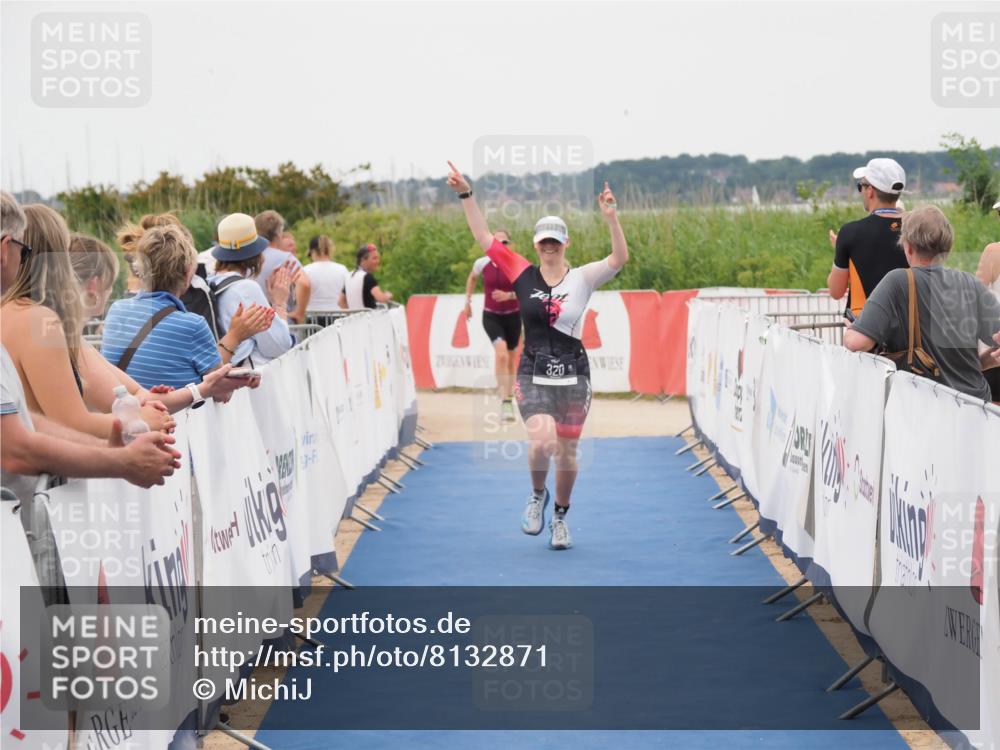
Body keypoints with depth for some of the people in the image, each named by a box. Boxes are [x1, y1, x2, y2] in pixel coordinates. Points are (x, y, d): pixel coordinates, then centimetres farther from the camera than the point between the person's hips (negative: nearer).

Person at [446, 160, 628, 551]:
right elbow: (484, 238, 3)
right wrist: (466, 195, -1)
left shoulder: (582, 278, -1)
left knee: (567, 452, 7)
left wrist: (611, 218, -29)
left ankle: (560, 517, 29)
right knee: (541, 442, -21)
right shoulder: (523, 274, 2)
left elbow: (619, 259, -15)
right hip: (533, 377, 0)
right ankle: (537, 496, 10)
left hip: (573, 378, 1)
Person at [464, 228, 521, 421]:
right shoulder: (483, 263, -8)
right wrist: (468, 300, 14)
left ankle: (509, 397, 38)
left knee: (510, 358, 15)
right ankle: (505, 402, -25)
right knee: (501, 353, -24)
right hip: (491, 316, -1)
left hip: (512, 316, 1)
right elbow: (472, 277, 15)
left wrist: (508, 295, -25)